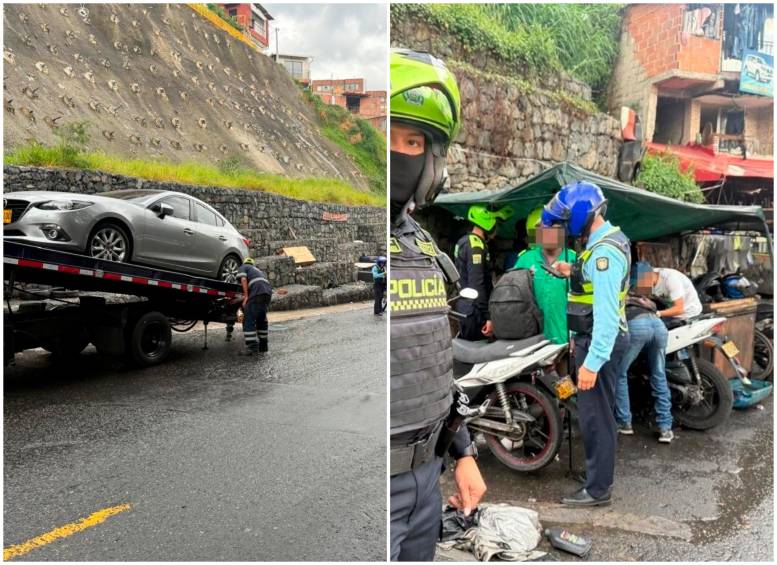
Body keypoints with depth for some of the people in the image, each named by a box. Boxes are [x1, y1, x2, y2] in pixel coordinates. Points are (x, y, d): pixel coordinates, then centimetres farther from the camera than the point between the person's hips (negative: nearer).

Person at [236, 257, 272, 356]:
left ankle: (252, 347, -13)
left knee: (249, 320, -5)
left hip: (257, 292, -7)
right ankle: (262, 346, 23)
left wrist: (246, 296, -6)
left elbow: (243, 279, -2)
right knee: (261, 320, 19)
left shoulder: (243, 267, 18)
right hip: (268, 292, 7)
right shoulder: (257, 269, 38)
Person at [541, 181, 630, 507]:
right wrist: (574, 273, 9)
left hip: (599, 342, -11)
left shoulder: (603, 251, -22)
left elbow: (606, 312, -28)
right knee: (600, 413, 21)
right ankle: (600, 471, 36)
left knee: (595, 416, -2)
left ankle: (598, 489, 8)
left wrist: (592, 362, -30)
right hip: (601, 339, 11)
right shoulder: (608, 239, 11)